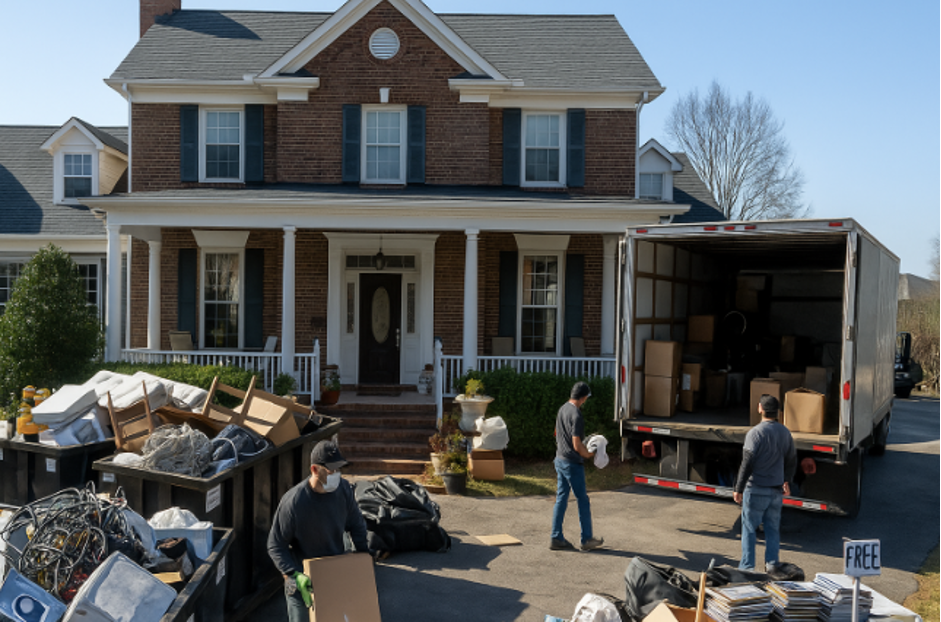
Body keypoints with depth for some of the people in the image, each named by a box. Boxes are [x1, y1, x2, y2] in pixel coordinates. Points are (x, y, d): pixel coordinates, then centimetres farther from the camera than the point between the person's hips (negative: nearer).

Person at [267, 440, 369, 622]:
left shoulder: (343, 489, -10)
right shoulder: (293, 502, -25)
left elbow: (356, 525, 7)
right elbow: (275, 546, -17)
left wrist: (364, 554, -2)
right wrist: (295, 576, -26)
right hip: (304, 581, -4)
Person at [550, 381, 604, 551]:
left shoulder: (562, 409, 7)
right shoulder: (576, 416, -21)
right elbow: (577, 445, -23)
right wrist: (588, 454, -4)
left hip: (560, 459, 9)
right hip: (572, 463, -8)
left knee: (561, 499, 11)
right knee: (583, 500, 4)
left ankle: (556, 538, 14)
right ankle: (586, 539, 14)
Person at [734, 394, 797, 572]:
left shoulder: (755, 433, -15)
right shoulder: (785, 432, 5)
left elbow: (747, 464, -16)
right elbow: (792, 461, 16)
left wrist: (738, 489, -9)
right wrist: (787, 481, 30)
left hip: (756, 489, -5)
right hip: (776, 490, 6)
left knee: (749, 528, 3)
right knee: (773, 528, 14)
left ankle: (747, 566, 7)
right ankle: (772, 564, 16)